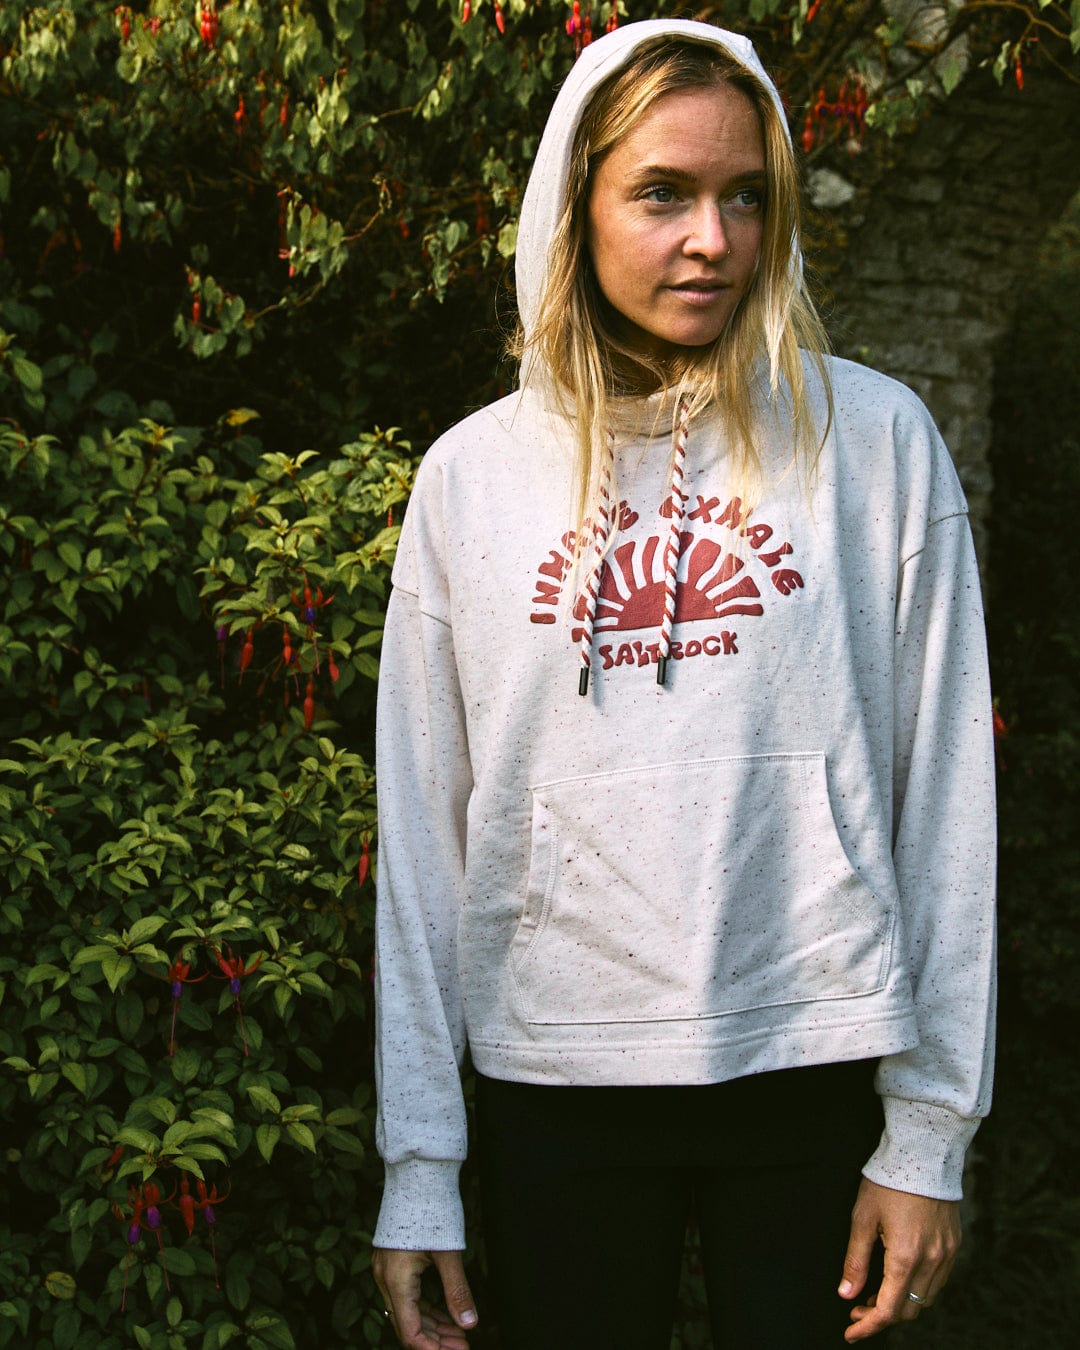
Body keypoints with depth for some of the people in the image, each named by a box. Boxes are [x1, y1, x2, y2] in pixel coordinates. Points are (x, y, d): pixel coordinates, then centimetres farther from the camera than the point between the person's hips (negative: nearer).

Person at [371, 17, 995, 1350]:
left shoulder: (875, 438, -2)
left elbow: (943, 794, -2)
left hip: (816, 1059, -1)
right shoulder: (472, 473, 2)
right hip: (554, 1079, 1)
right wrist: (418, 1169, 0)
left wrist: (930, 1130, -4)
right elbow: (423, 831, 2)